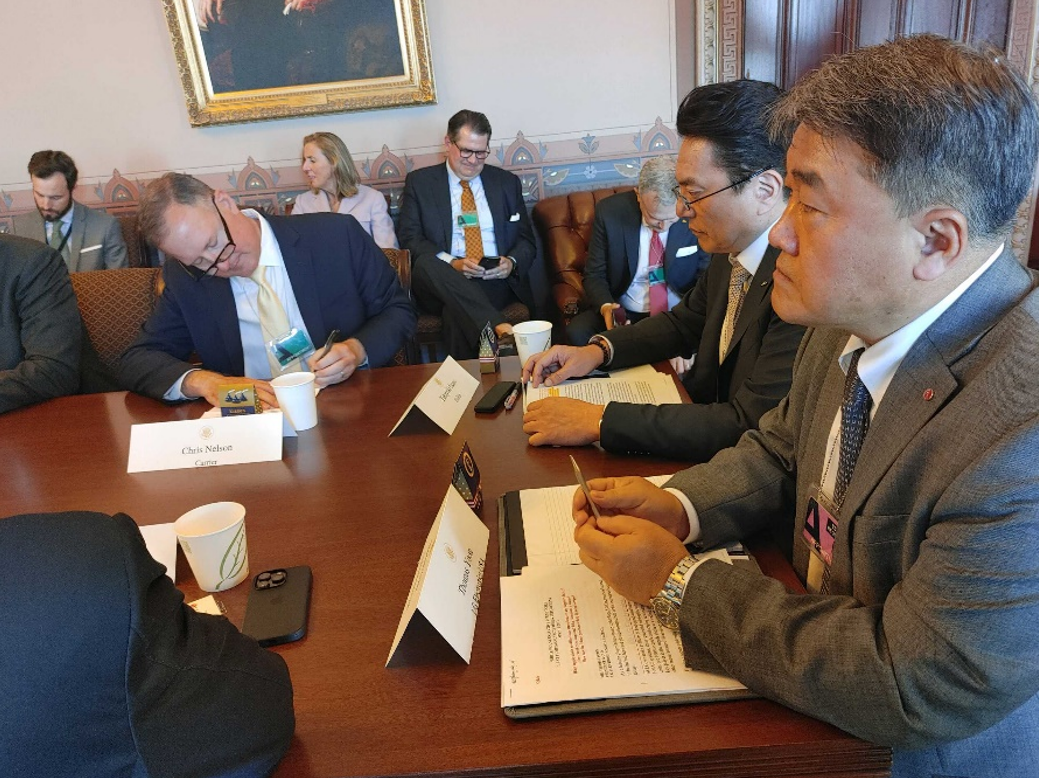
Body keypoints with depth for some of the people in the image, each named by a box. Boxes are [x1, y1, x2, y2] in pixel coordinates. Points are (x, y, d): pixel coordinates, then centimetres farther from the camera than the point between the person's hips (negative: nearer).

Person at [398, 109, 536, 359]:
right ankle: (498, 327, -48)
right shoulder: (419, 182, 13)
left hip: (497, 280, 0)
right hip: (442, 281, 0)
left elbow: (526, 240, 17)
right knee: (426, 262, -38)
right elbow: (409, 239, 2)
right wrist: (452, 263, -16)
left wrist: (512, 263, -9)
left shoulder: (507, 182, 19)